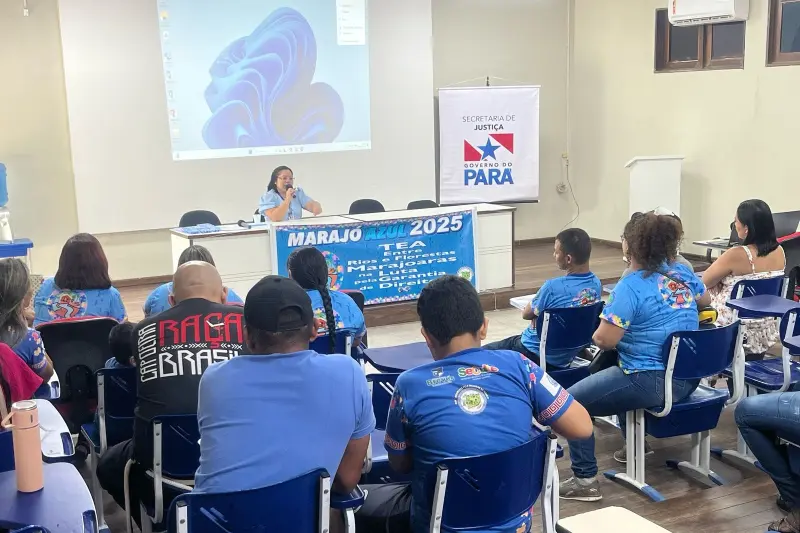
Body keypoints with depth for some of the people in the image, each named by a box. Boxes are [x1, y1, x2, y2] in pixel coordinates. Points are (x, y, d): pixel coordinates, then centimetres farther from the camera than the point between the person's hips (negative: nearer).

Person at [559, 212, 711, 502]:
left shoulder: (630, 286, -19)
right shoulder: (683, 272, 5)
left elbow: (604, 340, -21)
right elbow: (705, 300, 26)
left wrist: (602, 328, 1)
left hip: (651, 383, -9)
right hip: (687, 377, 9)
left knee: (572, 401, -1)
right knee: (606, 370, 34)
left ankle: (585, 480, -3)